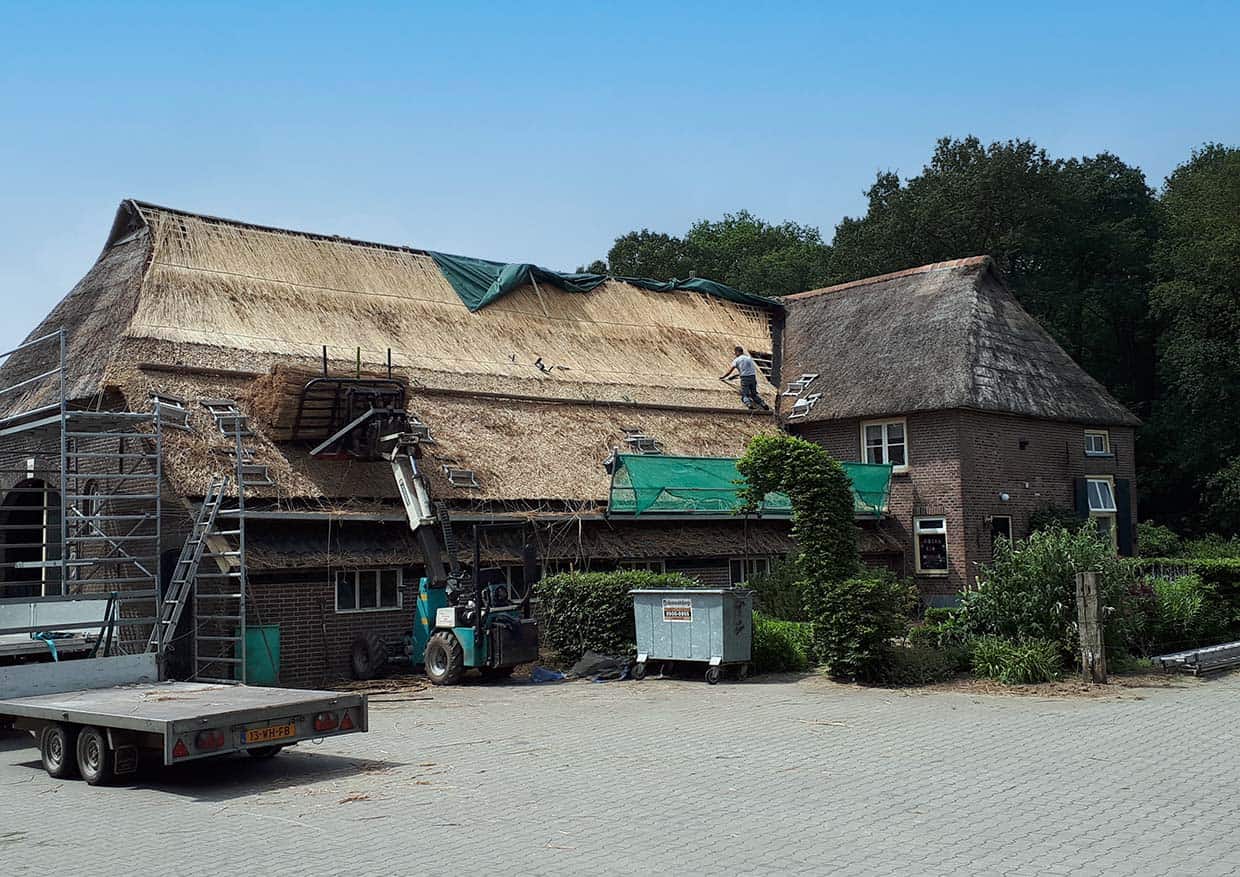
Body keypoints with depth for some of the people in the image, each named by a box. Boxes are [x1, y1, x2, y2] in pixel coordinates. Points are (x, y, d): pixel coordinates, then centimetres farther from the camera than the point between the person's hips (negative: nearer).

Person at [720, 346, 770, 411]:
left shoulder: (737, 360, 3)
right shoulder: (749, 358, 19)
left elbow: (729, 371, 3)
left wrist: (722, 377, 18)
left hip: (745, 378, -5)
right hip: (753, 377, 5)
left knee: (744, 394, -1)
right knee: (754, 394, 15)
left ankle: (748, 403, -31)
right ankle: (762, 403, -7)